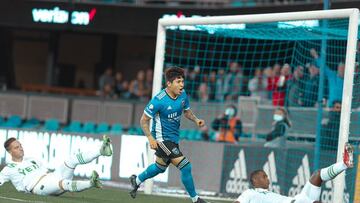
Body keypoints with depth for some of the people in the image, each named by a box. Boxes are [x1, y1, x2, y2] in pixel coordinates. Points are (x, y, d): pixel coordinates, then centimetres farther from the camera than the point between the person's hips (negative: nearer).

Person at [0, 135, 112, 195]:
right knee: (63, 183, -38)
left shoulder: (30, 160, 29)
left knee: (72, 160, -13)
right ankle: (90, 183, -64)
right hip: (39, 187, -7)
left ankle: (102, 150, -28)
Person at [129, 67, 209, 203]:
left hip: (173, 138, 8)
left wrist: (196, 120, -5)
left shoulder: (183, 95, -3)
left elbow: (187, 111, 14)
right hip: (162, 139, -8)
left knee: (160, 167, 26)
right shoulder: (159, 100, -24)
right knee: (185, 167, -12)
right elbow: (144, 120, -15)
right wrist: (150, 138, -24)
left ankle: (137, 180, 49)